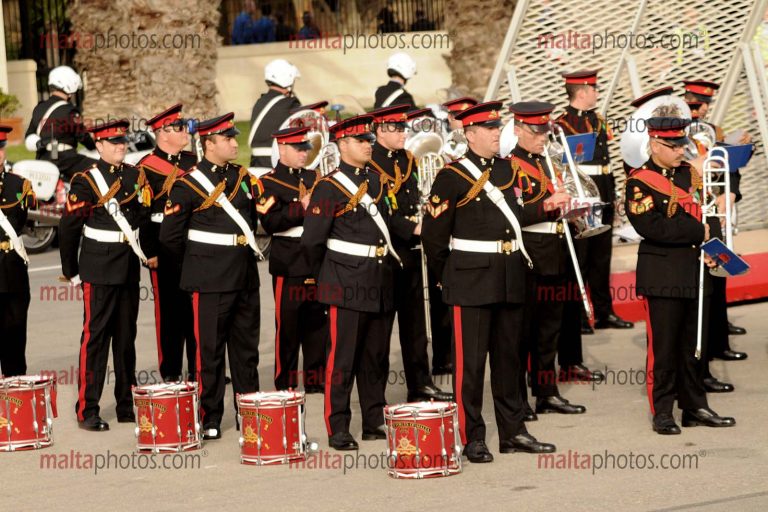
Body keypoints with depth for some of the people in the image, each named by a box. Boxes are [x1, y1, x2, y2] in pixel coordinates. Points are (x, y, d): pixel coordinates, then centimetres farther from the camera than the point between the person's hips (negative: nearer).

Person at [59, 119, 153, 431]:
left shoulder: (137, 177, 8)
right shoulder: (86, 181, -7)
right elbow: (68, 229, -4)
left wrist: (141, 251, 11)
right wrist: (71, 271, -2)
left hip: (129, 269, 5)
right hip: (98, 271, -5)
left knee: (126, 337, 10)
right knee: (95, 337, -5)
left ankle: (126, 405, 18)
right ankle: (87, 411, -3)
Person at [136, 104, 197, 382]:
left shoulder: (194, 161, 11)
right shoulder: (147, 167, -6)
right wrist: (150, 252, -13)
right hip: (165, 251, -5)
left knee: (197, 307, 8)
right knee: (169, 309, 1)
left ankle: (197, 368, 17)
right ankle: (171, 373, 9)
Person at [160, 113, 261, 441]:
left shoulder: (242, 177, 10)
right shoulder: (189, 184, -9)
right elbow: (170, 236, -4)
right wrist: (192, 265, 6)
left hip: (245, 275, 6)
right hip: (210, 279, -6)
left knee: (246, 347, 12)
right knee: (210, 349, -1)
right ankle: (209, 418, 6)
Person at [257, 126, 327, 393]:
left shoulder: (313, 178, 15)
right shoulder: (268, 183, -4)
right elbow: (270, 222, -16)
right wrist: (301, 209, -22)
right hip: (288, 264, -6)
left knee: (316, 321, 9)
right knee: (287, 325, 0)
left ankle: (316, 378, 17)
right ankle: (285, 384, 7)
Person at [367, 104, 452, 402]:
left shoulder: (408, 160, 13)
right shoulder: (369, 165, -12)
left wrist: (420, 218, 1)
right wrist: (412, 227, -24)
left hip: (410, 252, 8)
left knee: (414, 323, 11)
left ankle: (420, 385, 16)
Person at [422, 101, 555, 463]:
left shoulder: (507, 170, 12)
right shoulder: (452, 177, -8)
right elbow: (433, 233, -5)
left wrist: (517, 261, 17)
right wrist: (447, 277, 2)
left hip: (510, 279, 6)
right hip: (471, 280, -6)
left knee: (509, 357, 12)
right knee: (470, 360, -3)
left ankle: (513, 432, 19)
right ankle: (472, 439, 2)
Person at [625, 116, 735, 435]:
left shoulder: (690, 174, 12)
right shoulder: (640, 182, -8)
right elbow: (651, 227, -20)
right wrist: (698, 232, -17)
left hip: (696, 273, 6)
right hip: (663, 275, -6)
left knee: (695, 344, 11)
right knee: (663, 346, -1)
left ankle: (695, 407, 19)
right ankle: (662, 413, 6)